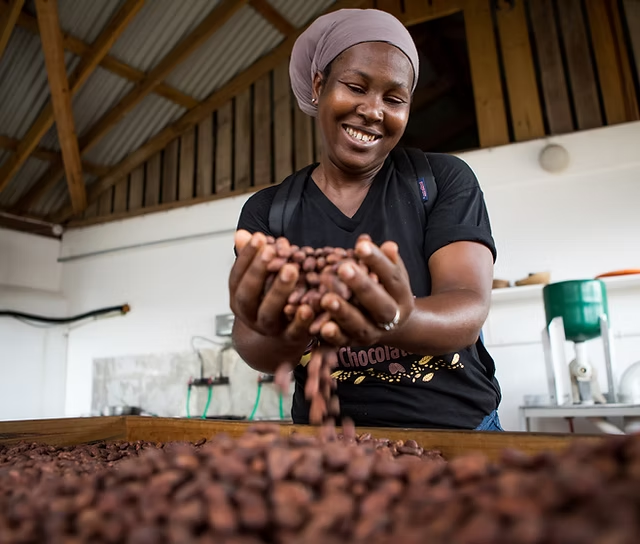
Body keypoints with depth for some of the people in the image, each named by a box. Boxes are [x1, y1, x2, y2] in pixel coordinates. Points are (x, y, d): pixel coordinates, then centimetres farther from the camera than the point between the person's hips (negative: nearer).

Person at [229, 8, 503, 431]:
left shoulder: (445, 179, -4)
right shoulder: (266, 210, -2)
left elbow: (470, 310, -15)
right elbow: (249, 342, -11)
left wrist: (398, 322, -35)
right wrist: (279, 339, -32)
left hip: (457, 427, 0)